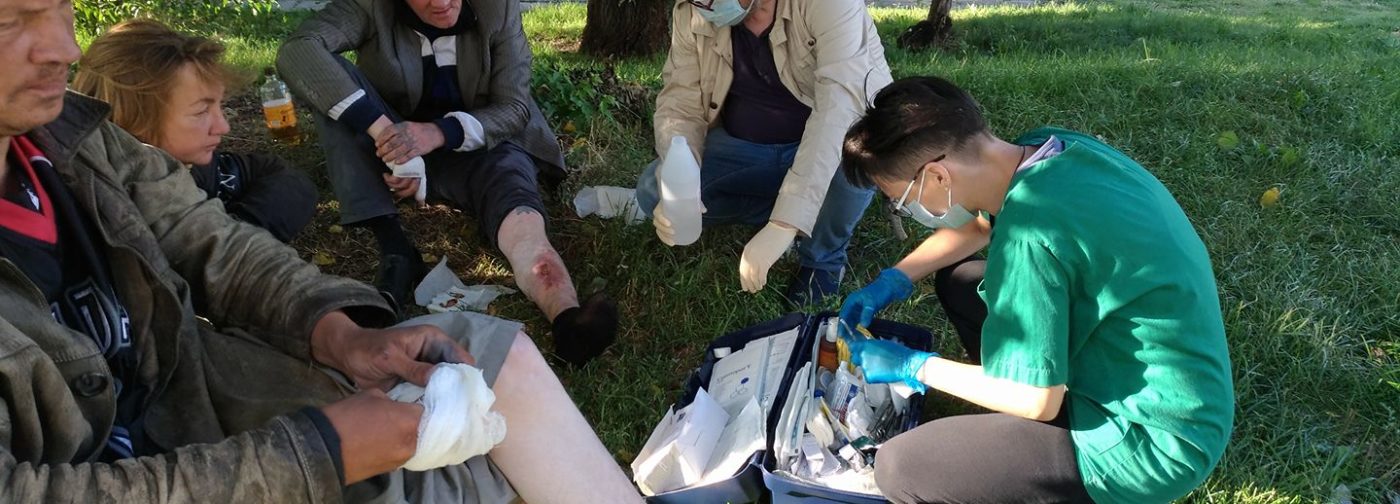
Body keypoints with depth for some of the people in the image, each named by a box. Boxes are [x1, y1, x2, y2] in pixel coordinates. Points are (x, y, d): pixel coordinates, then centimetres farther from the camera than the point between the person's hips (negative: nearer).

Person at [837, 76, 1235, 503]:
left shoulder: (1029, 235, -30)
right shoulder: (1050, 147, -5)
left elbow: (1035, 400, -21)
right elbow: (978, 225, 17)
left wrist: (914, 367, -9)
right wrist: (891, 282, 9)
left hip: (1150, 437, -9)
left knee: (899, 469, -17)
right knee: (957, 280, 15)